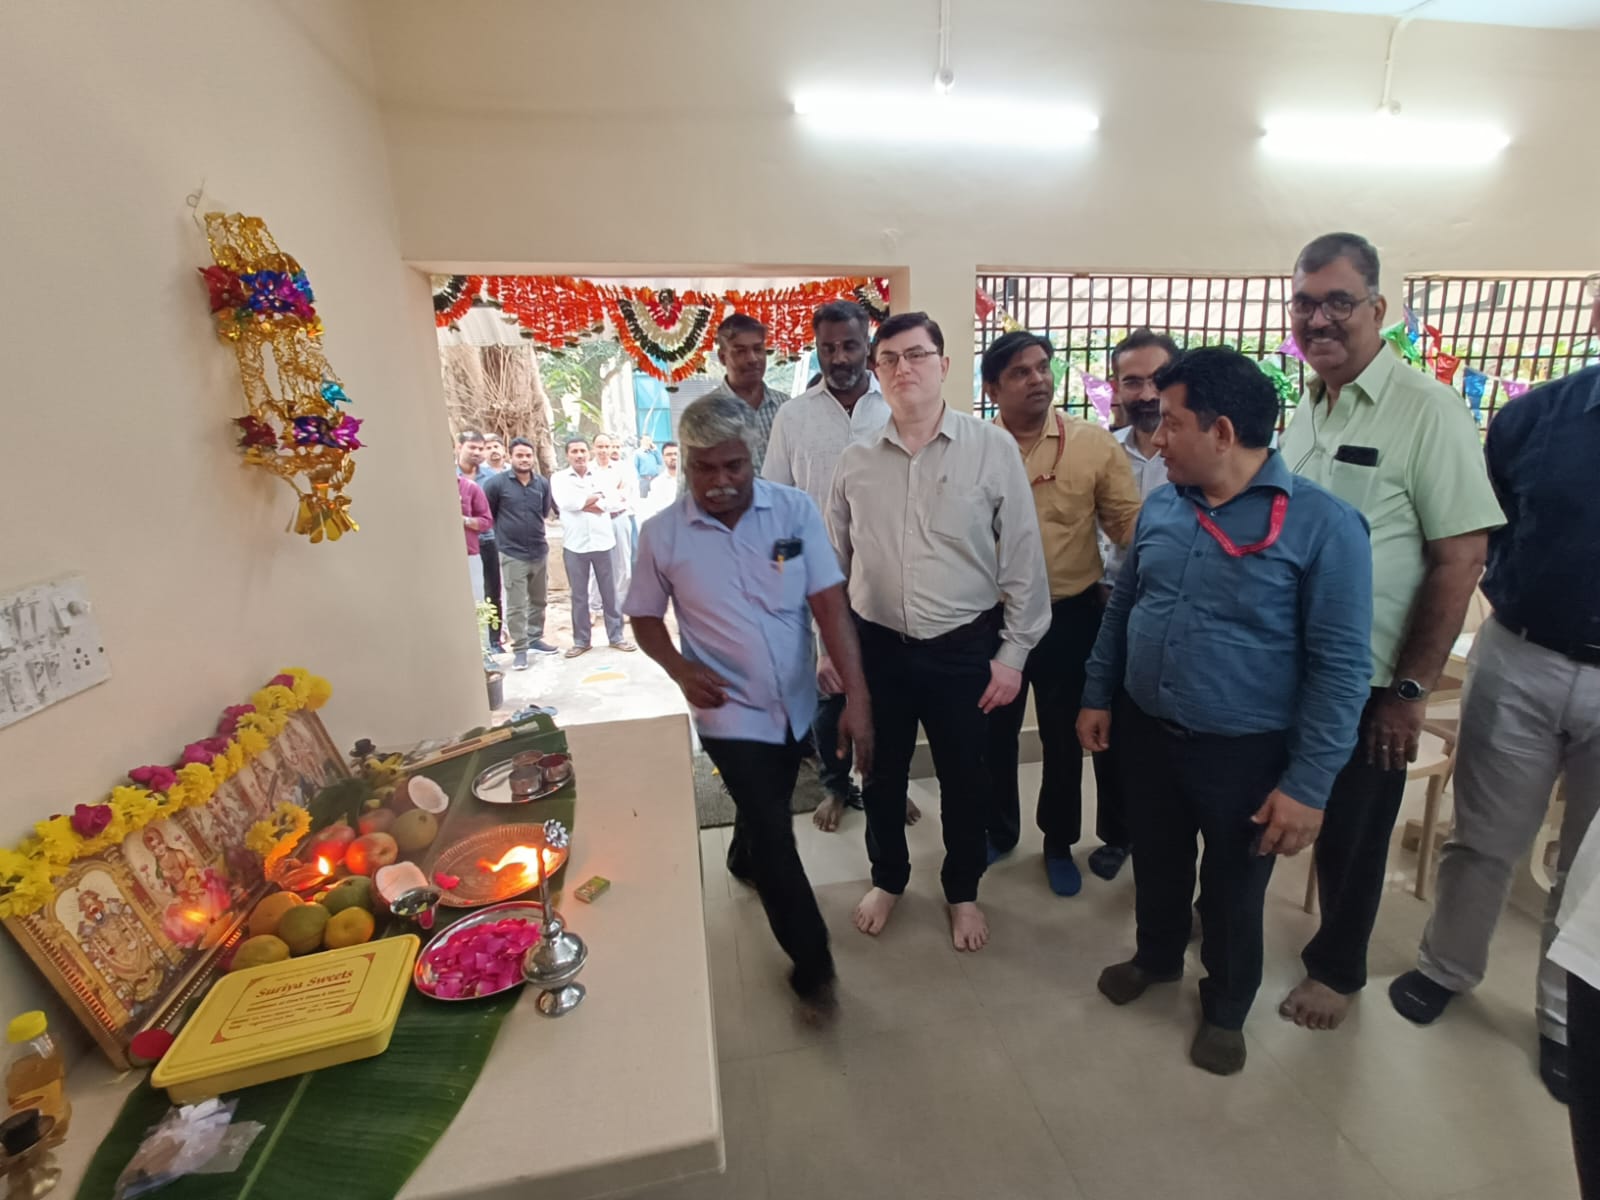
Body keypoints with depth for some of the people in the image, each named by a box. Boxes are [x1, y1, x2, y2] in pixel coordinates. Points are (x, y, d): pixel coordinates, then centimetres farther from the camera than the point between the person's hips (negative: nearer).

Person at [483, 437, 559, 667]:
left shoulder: (543, 483, 3)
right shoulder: (497, 482, -7)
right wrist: (505, 530, 5)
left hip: (540, 552, 4)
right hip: (512, 554, -4)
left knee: (538, 601, 15)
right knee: (516, 606, -2)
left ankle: (535, 639, 29)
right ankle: (519, 649, 6)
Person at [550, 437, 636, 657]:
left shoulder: (600, 477, 7)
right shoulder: (559, 479, 3)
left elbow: (607, 504, -8)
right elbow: (566, 502, -15)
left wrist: (580, 502, -9)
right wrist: (595, 497, -7)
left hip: (602, 541, 1)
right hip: (575, 545, -1)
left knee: (610, 592, 7)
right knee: (578, 595, 7)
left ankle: (616, 636, 17)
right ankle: (581, 640, 18)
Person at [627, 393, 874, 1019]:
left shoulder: (795, 509, -12)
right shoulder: (661, 534, -11)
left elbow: (830, 604, -15)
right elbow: (644, 617, 1)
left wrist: (857, 694, -22)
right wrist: (680, 669, -18)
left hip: (796, 702, 3)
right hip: (730, 711, -2)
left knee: (767, 811, 26)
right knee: (775, 834, -1)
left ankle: (744, 862, 59)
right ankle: (813, 965, 21)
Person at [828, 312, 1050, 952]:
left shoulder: (994, 450, -8)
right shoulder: (855, 461, 0)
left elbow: (1023, 558, -5)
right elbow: (835, 561, 7)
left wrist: (1013, 652, -6)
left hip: (964, 648, -1)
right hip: (877, 646, 2)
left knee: (964, 781, 16)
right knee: (882, 775, 18)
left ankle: (963, 891, 43)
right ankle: (887, 878, 45)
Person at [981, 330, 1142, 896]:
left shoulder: (1095, 443, -6)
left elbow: (1129, 525, -2)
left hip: (1070, 616, 0)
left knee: (1063, 736, 15)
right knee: (994, 731, 17)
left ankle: (1059, 843, 39)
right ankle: (998, 831, 41)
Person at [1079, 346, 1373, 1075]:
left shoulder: (1321, 523, -16)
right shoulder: (1160, 506, 0)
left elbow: (1341, 665, -15)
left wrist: (1309, 783, -16)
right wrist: (1097, 695, 9)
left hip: (1246, 754, -4)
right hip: (1147, 733, 4)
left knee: (1232, 894, 17)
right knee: (1155, 865, 23)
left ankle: (1225, 1008, 44)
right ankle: (1156, 956, 52)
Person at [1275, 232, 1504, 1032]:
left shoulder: (1427, 409, -13)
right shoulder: (1301, 411, 5)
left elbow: (1460, 557, -14)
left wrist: (1411, 689, -14)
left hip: (1364, 681, -5)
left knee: (1350, 834, 13)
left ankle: (1337, 968, 37)